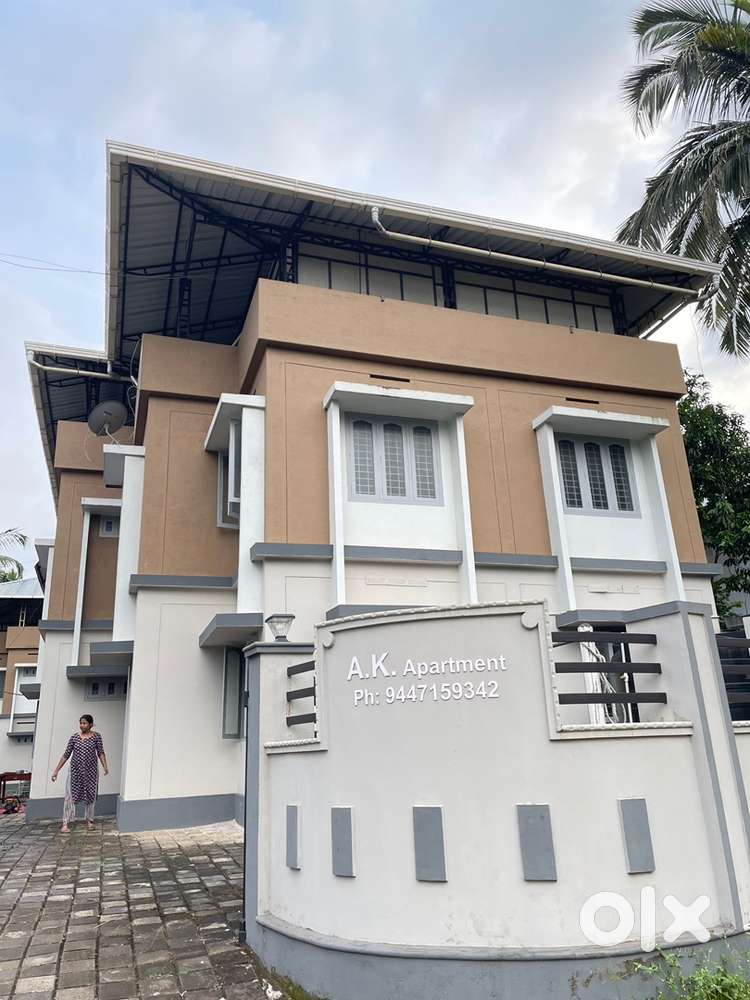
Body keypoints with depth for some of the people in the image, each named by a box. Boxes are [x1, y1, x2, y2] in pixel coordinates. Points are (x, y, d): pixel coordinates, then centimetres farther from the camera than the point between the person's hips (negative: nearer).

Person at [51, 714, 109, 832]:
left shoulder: (96, 737, -3)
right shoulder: (74, 737, 1)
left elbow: (100, 752, -9)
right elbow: (66, 755, 4)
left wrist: (105, 766, -22)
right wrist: (56, 770, 3)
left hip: (91, 771, -1)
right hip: (75, 771, 1)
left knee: (90, 796, 8)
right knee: (70, 796, -5)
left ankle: (89, 820, 25)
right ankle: (65, 824, 0)